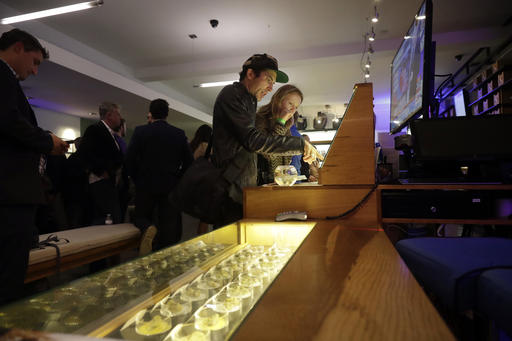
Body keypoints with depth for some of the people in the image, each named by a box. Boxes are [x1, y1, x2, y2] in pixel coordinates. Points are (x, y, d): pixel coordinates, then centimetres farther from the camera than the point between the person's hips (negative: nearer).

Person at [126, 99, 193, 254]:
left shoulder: (140, 131, -3)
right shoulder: (179, 134, 1)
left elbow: (130, 160, -7)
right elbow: (188, 161, -2)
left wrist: (137, 180, 8)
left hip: (146, 185, -1)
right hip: (171, 186, 1)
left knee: (141, 217, 16)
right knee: (169, 228, 8)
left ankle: (148, 228, -15)